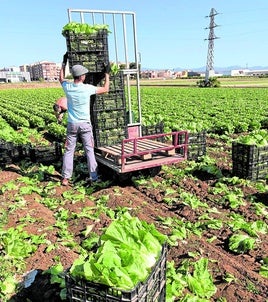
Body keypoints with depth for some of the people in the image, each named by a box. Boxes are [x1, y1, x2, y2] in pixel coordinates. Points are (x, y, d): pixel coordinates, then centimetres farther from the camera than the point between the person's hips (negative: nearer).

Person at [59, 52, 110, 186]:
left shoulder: (68, 87, -3)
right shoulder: (87, 88, -11)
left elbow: (61, 78, 22)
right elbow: (105, 89, 2)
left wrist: (64, 62, 31)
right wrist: (107, 73, 14)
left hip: (71, 124, 3)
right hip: (85, 124, -2)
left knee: (69, 151, 8)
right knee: (89, 150, 5)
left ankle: (65, 178, 10)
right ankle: (93, 177, 9)